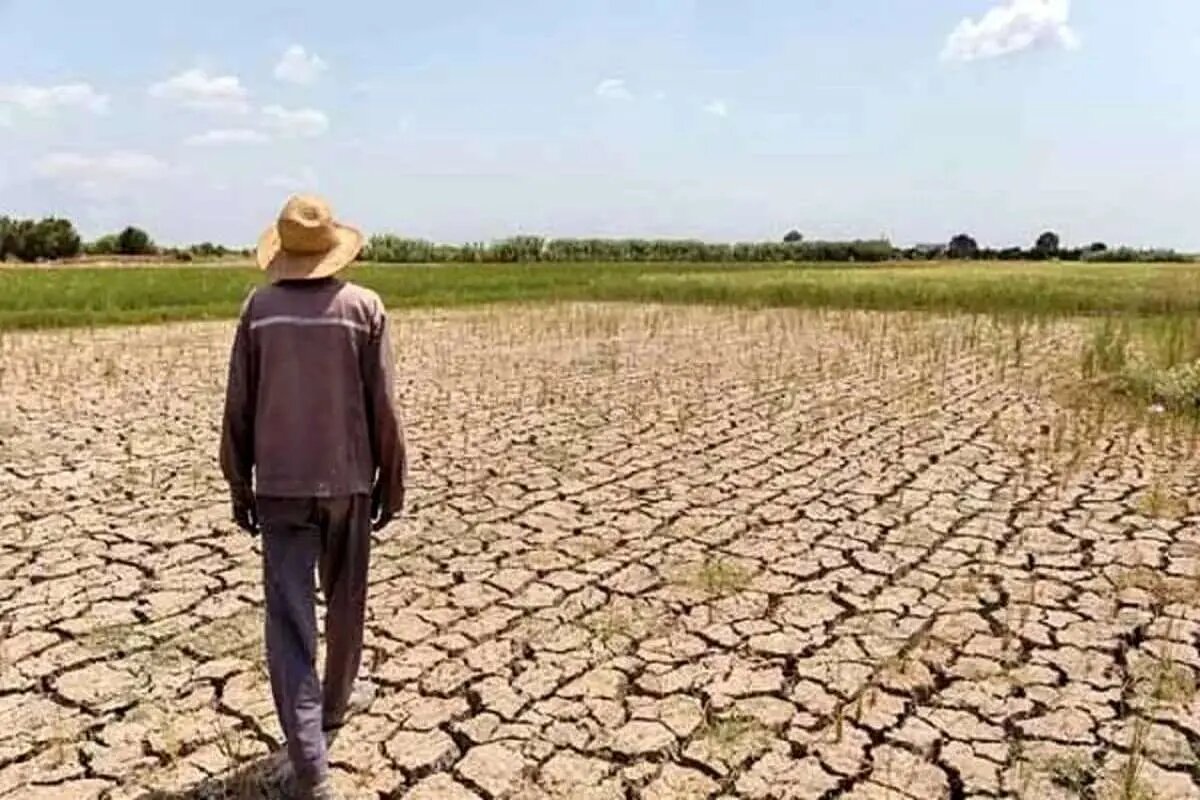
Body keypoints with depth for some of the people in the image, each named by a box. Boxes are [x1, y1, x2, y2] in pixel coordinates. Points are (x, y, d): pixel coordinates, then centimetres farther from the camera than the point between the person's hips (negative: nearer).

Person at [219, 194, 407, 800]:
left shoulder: (259, 308, -3)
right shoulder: (364, 307, -7)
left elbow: (238, 410, -1)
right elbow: (384, 409, -6)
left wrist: (240, 488, 10)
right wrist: (391, 486, 4)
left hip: (280, 487, 0)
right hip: (347, 482, 0)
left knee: (289, 624, 2)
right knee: (344, 607, 20)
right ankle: (332, 711, 40)